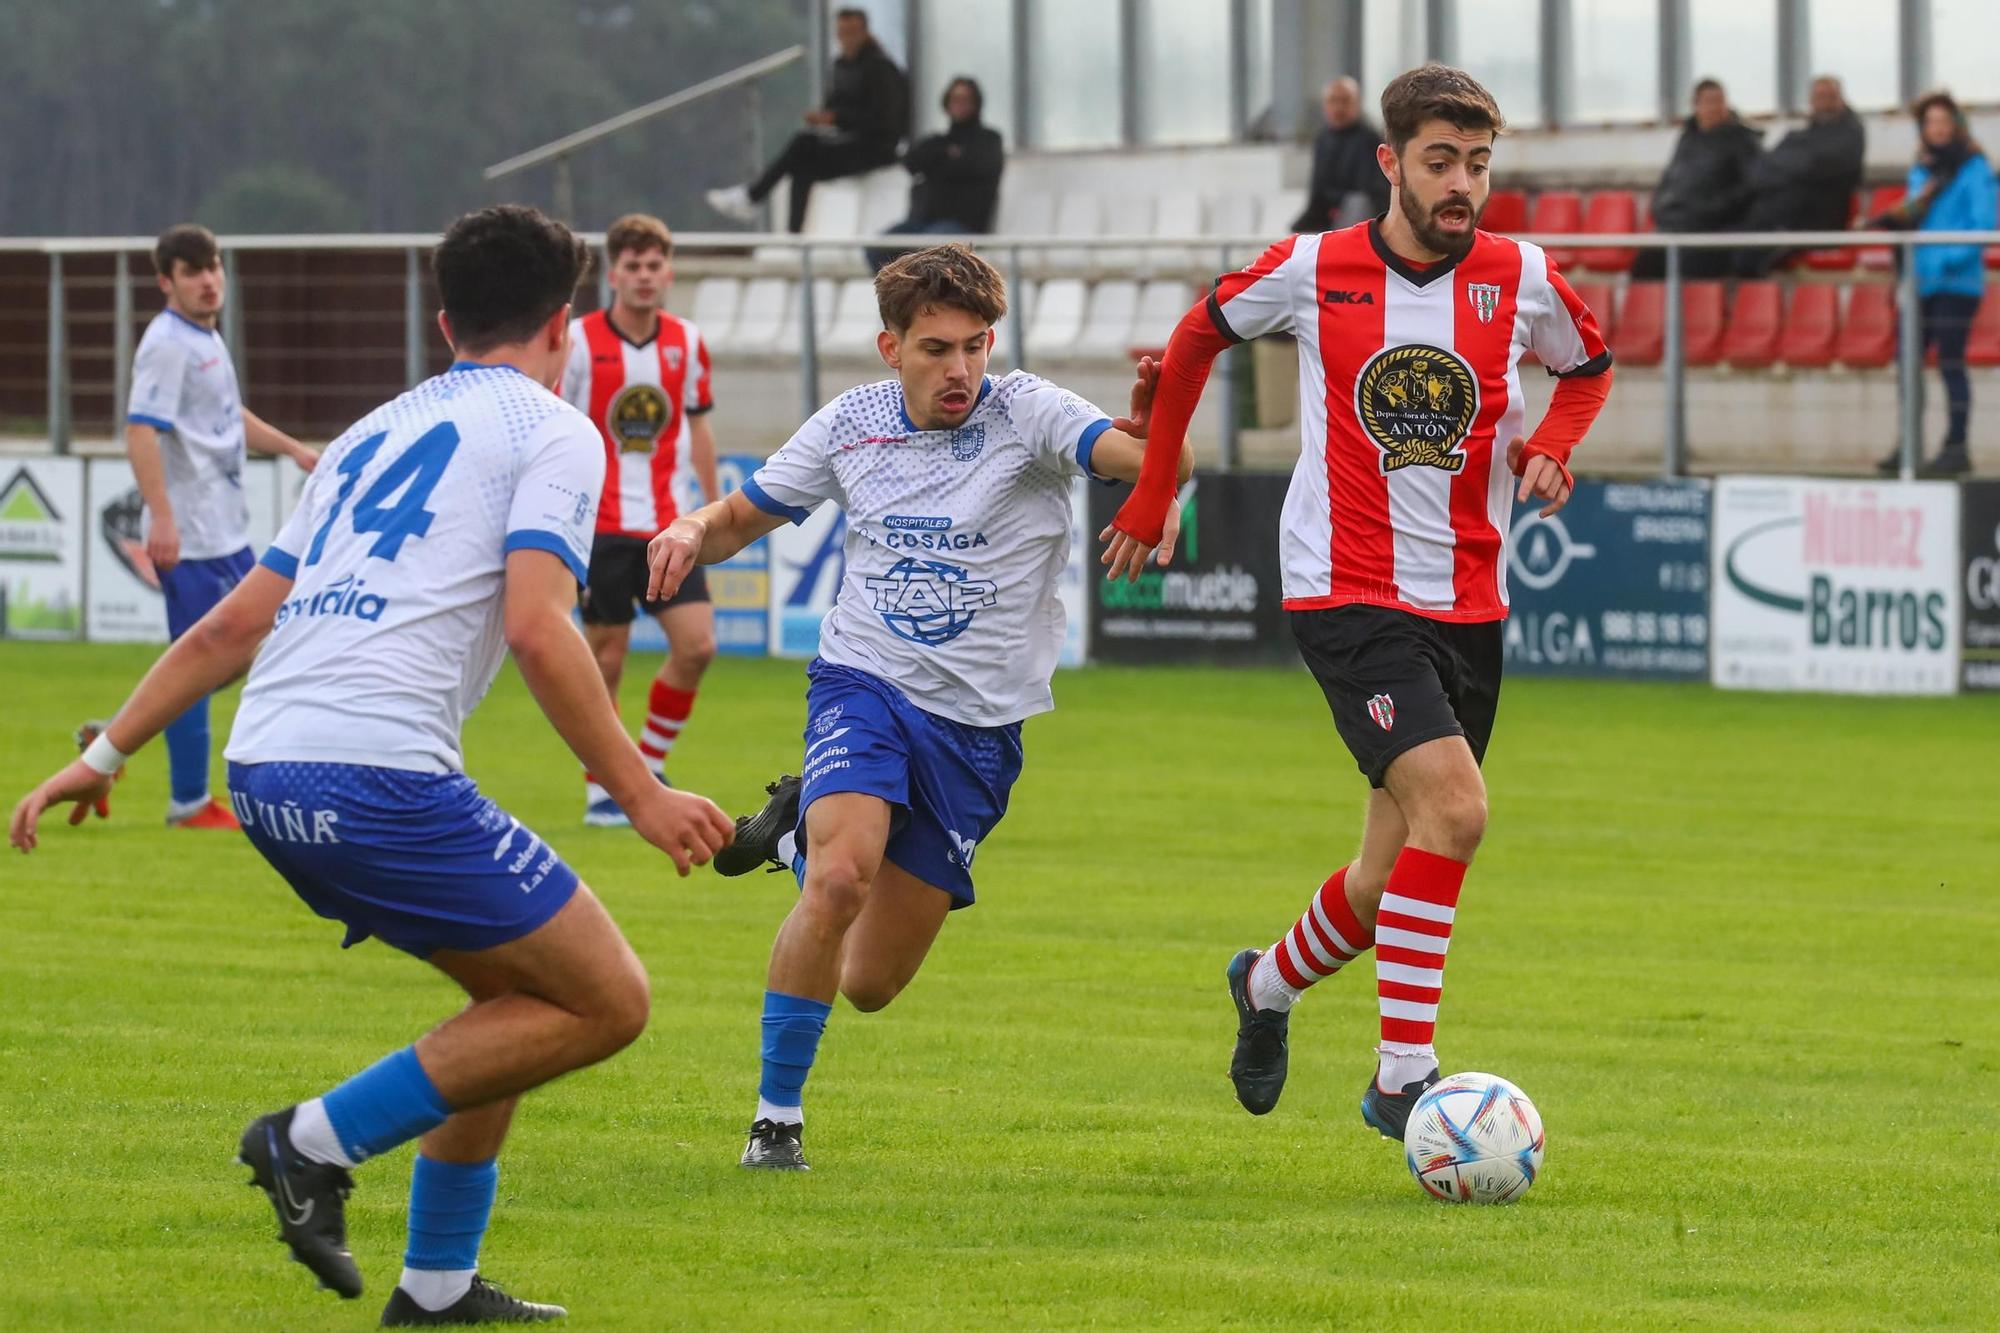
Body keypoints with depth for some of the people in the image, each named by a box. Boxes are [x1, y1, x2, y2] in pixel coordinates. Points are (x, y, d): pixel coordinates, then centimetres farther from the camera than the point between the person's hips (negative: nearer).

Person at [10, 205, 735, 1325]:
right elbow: (536, 629, -11)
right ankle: (320, 1141, -6)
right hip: (380, 767, -8)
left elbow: (235, 624, 24)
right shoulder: (553, 433, 5)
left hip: (266, 772, 8)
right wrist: (641, 794, -8)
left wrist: (105, 755, 29)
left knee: (520, 992, 22)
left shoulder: (372, 435, 26)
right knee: (607, 1000, -1)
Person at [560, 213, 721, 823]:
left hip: (668, 527, 4)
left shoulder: (687, 343, 5)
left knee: (696, 646, -7)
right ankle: (599, 790, 12)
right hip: (601, 525, -4)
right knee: (606, 659, 0)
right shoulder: (579, 342, -7)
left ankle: (649, 767, 12)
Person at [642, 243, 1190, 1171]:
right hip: (866, 685, 0)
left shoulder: (1025, 415, -9)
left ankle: (799, 828, 38)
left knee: (871, 985, 6)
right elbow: (743, 517, 14)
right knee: (841, 878, -30)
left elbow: (1157, 460, -25)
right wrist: (691, 531, -9)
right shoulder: (850, 425, 1)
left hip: (978, 725, 0)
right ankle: (776, 1118, -15)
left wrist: (1151, 445, -51)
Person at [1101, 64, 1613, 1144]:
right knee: (1453, 805, -25)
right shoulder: (1311, 273, -6)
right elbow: (1198, 338, 13)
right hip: (1345, 595, -4)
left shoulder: (1522, 280, 0)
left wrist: (1548, 447, 0)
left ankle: (1271, 984, 42)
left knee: (1393, 880, 9)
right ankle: (1402, 1077, -20)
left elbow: (1589, 367, 21)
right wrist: (1153, 489, 17)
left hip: (1470, 604, 4)